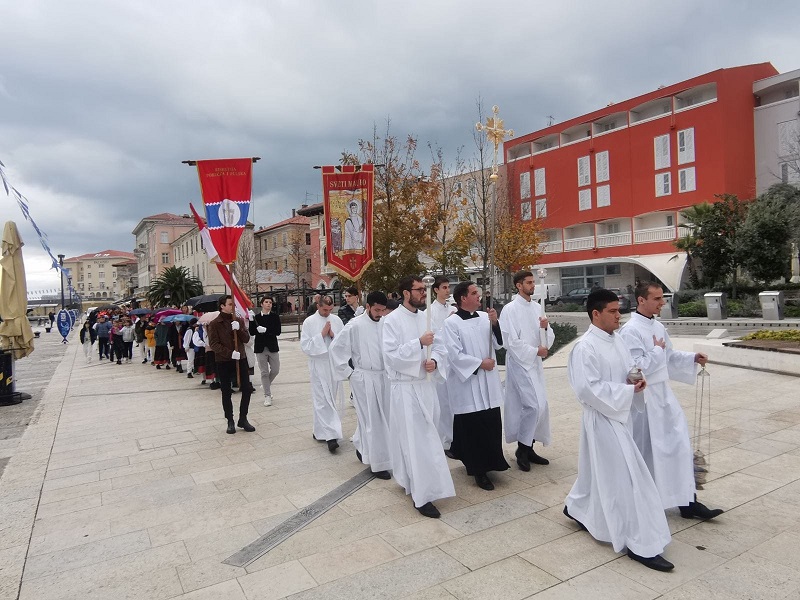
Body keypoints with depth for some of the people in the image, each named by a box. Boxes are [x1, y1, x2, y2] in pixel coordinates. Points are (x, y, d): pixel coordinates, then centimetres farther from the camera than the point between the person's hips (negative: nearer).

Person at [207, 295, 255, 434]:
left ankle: (243, 419, 17)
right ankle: (230, 422, 18)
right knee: (226, 393, 5)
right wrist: (230, 353, -20)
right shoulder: (214, 324, -4)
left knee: (246, 390, 3)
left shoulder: (239, 320, 8)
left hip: (241, 359, 3)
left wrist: (239, 329, -16)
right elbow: (213, 344, -10)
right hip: (223, 362, -3)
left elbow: (246, 339, 3)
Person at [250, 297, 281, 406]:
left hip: (272, 347, 0)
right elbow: (252, 332, -3)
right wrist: (251, 321, -15)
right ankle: (267, 396, 11)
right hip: (260, 348, 0)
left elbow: (278, 331, -9)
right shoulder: (256, 317, 3)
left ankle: (267, 384, 36)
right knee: (264, 372, 4)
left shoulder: (275, 317, 0)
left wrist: (265, 330, -20)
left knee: (275, 370, 5)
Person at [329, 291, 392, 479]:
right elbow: (335, 348, -7)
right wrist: (347, 372, -6)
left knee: (382, 418, 15)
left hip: (383, 377, 5)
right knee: (372, 420, 0)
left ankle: (362, 446, 39)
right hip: (364, 378, -5)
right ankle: (378, 463, 12)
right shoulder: (355, 325, -11)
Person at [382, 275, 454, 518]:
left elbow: (440, 346, 10)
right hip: (406, 388, -6)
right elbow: (391, 355, -18)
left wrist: (435, 361, -11)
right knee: (417, 441, -6)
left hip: (426, 385, 7)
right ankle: (422, 496, 2)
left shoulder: (425, 317, 8)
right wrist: (419, 343, -24)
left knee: (420, 437, 17)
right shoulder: (392, 320, -11)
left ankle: (411, 481, 37)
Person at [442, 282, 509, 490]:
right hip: (467, 382, -5)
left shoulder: (485, 317, 5)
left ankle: (488, 463, 29)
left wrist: (495, 323, -8)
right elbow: (455, 355, -14)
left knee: (492, 427, 10)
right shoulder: (451, 323, -10)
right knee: (472, 429, 2)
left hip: (488, 382, 5)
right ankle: (478, 470, 16)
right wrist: (480, 363, -11)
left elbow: (499, 343, 7)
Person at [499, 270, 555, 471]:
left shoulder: (537, 307, 9)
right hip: (520, 363, -7)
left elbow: (549, 337, 12)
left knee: (539, 406, 10)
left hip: (535, 363, 7)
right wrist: (535, 351, -11)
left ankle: (528, 448, 23)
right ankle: (522, 448, 7)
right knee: (533, 405, -11)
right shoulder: (510, 310, -11)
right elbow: (512, 342, -15)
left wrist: (546, 327, -9)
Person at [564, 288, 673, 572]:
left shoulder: (617, 341, 6)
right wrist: (628, 391, -21)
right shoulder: (585, 347, -21)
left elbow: (629, 369, 17)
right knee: (625, 478, -4)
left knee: (600, 469, 22)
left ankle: (577, 508, 43)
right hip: (603, 418, -9)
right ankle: (640, 544, 8)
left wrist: (636, 381, -5)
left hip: (618, 415, 9)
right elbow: (587, 388, -25)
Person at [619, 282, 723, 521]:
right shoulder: (630, 331, -20)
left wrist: (693, 358, 3)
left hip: (662, 394, 9)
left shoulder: (658, 327, 8)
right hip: (643, 399, -8)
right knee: (645, 452, 5)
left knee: (679, 446, 13)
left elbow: (670, 357, 18)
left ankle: (688, 501, 27)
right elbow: (637, 367, -24)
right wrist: (657, 350, -14)